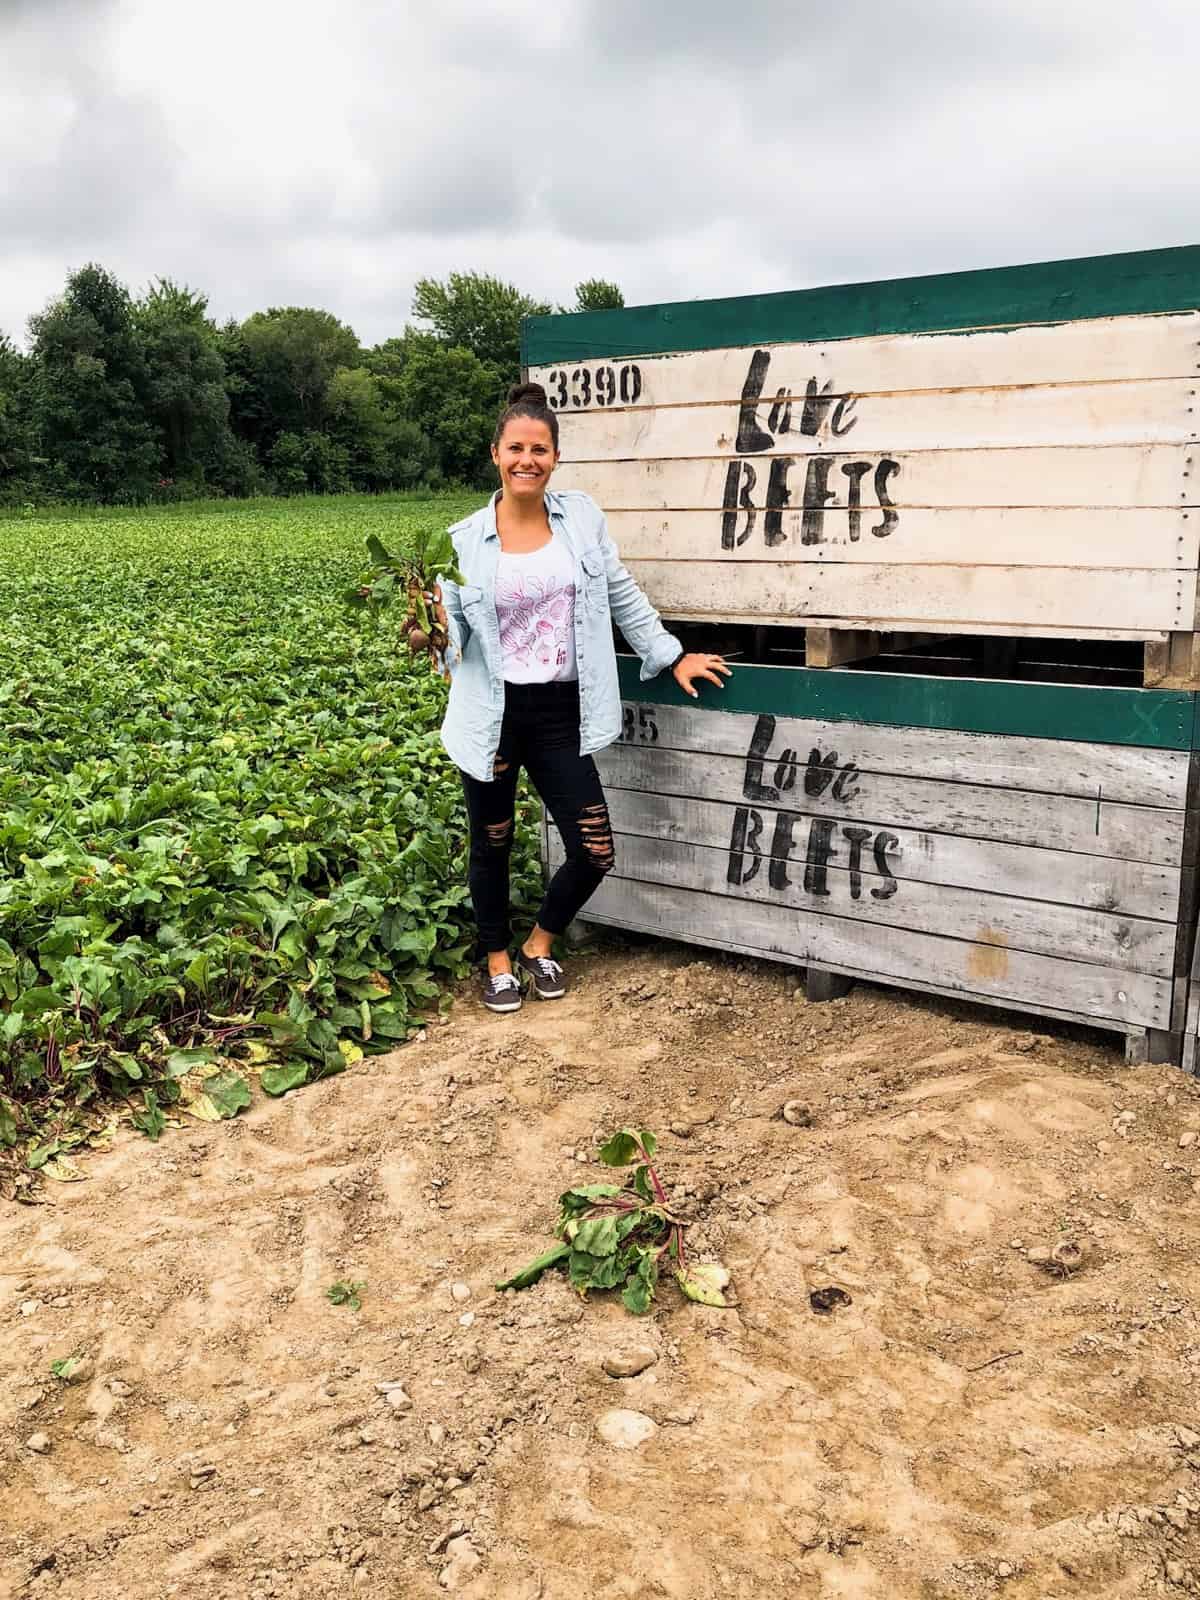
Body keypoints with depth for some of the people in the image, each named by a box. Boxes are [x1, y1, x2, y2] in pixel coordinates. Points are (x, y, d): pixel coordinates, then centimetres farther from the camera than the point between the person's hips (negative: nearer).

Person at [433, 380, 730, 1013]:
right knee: (492, 847, 12)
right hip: (492, 713, -2)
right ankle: (497, 960, 35)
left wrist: (673, 656, 13)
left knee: (594, 853, 0)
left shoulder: (582, 518, 2)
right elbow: (455, 631, -1)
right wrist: (435, 623, -23)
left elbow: (623, 597, 11)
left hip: (560, 712, 2)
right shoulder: (466, 540, -4)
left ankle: (540, 945, 28)